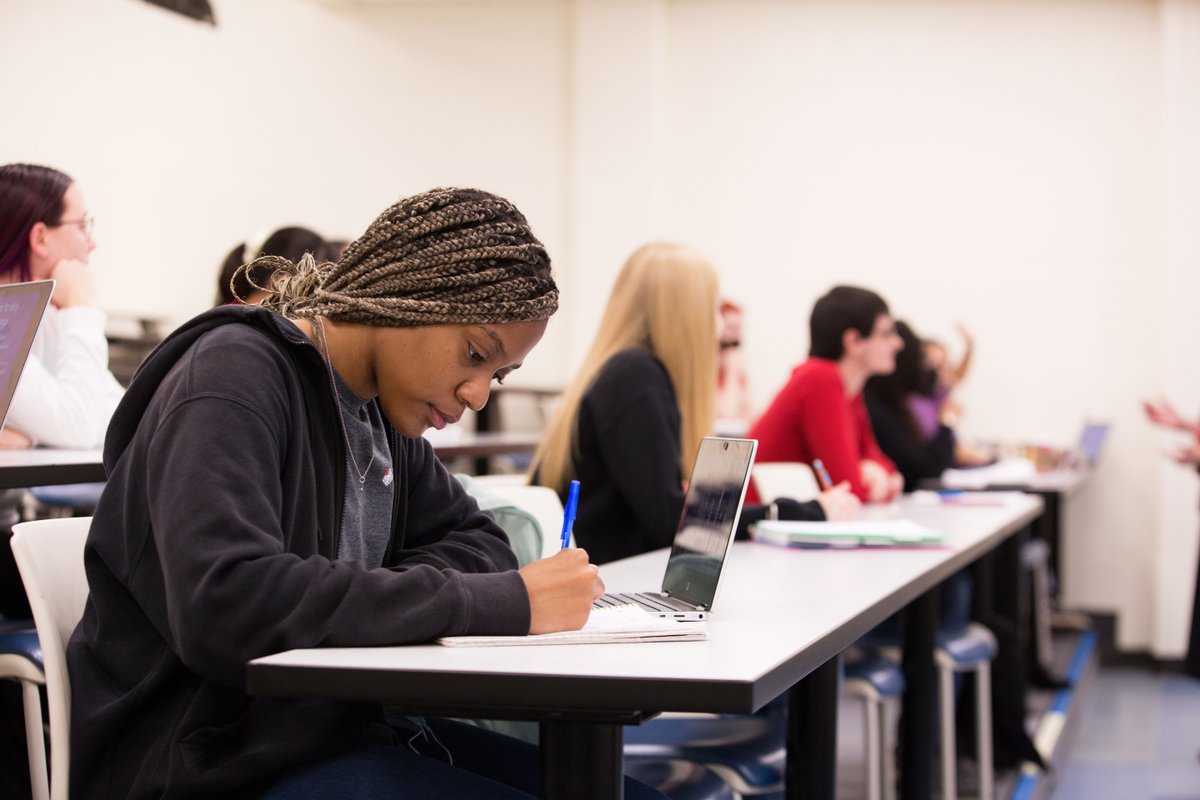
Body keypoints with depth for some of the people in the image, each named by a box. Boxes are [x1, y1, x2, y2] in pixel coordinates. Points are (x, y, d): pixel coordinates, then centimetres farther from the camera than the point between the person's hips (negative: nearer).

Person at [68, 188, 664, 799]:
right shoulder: (234, 376, -15)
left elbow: (475, 540, 15)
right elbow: (223, 606, -30)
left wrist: (391, 595, -10)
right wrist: (501, 603, -28)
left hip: (343, 729, 9)